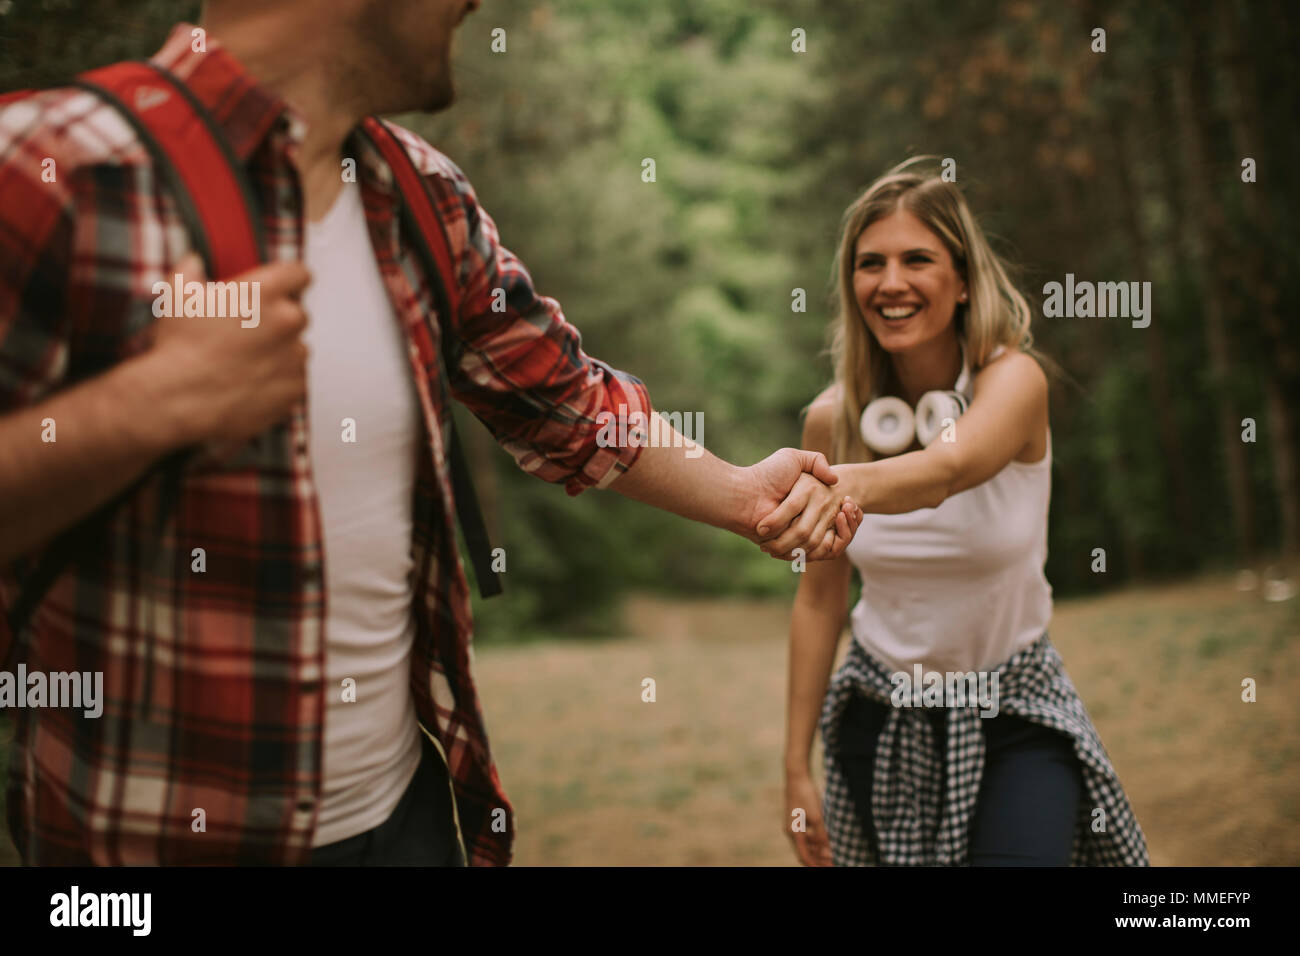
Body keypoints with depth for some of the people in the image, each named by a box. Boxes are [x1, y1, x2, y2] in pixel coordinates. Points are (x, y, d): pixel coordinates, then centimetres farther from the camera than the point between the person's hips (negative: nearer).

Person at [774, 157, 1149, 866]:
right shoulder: (832, 419, -9)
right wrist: (796, 768, 0)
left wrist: (851, 485, -63)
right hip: (882, 719, 3)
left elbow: (949, 468, -41)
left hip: (1013, 712, -2)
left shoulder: (1013, 379, -18)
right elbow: (819, 599, -1)